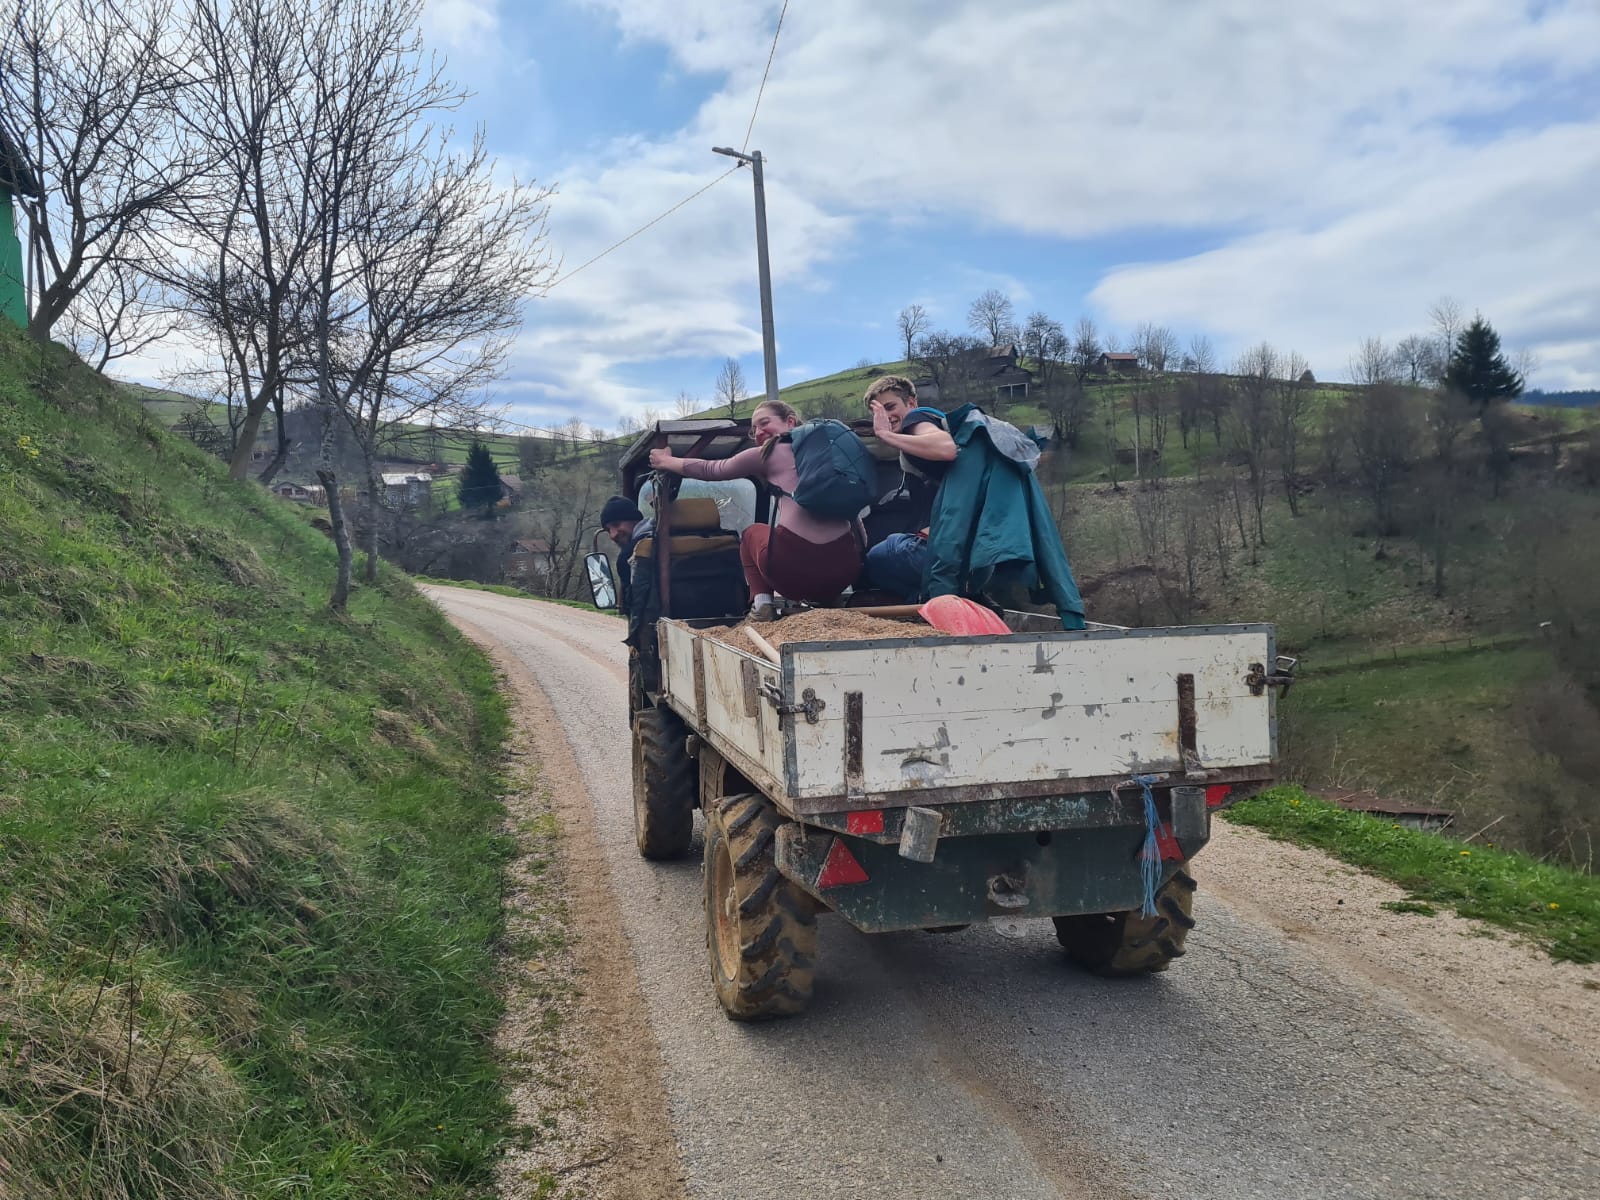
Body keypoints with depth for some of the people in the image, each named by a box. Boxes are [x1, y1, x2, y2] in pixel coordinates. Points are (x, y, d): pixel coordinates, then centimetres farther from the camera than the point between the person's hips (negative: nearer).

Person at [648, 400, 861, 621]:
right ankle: (820, 600, 17)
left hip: (794, 564, -3)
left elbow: (710, 469, 25)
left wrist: (665, 461, 39)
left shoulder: (768, 453, 12)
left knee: (752, 534, 30)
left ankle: (761, 602, 11)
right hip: (845, 566, 3)